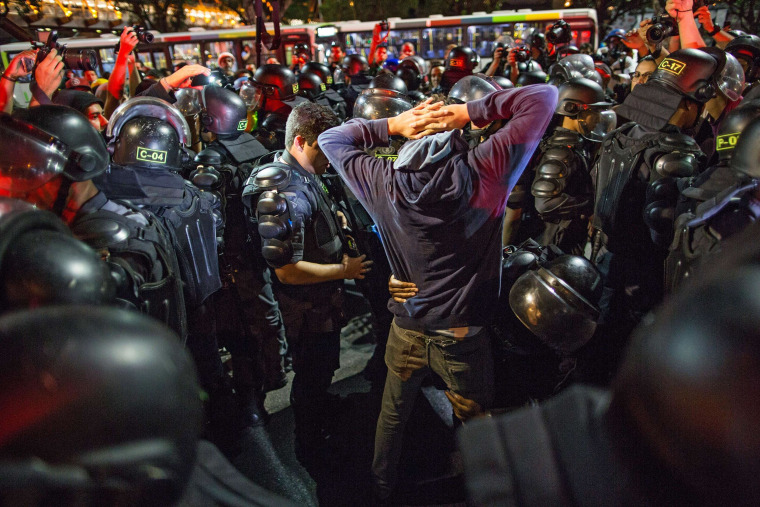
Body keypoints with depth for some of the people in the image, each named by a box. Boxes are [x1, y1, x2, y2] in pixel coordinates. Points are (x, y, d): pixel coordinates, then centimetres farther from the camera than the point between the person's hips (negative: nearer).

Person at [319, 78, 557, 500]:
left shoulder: (384, 183, -13)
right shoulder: (485, 170, -18)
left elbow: (330, 139, 4)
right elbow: (543, 97, -11)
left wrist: (392, 125, -7)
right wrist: (470, 112, -15)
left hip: (407, 333, 3)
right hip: (464, 338, -2)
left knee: (393, 414, 27)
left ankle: (382, 483, 51)